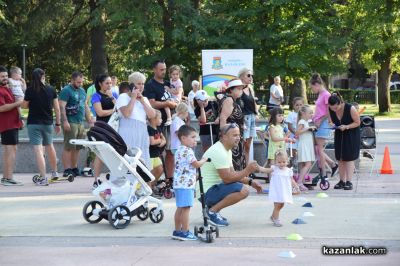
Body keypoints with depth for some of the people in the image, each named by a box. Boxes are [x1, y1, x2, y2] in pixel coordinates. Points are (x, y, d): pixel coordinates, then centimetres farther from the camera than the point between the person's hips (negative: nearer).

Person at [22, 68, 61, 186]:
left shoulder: (30, 90, -9)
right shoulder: (51, 90, -2)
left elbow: (24, 106, 2)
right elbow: (57, 108, 2)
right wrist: (58, 123, 11)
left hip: (34, 123, -4)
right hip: (48, 123, 4)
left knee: (38, 150, -6)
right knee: (49, 146, 24)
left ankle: (43, 178, -12)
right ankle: (54, 172, 37)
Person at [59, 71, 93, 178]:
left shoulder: (82, 91, 18)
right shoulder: (66, 90, -7)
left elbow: (85, 106, 25)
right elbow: (62, 107, -14)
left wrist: (90, 120, 20)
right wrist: (65, 121, -21)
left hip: (80, 123, 8)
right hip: (70, 123, -8)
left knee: (77, 147, 10)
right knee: (69, 147, -8)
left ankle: (74, 168, 17)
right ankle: (67, 170, -7)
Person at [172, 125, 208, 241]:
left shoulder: (179, 150, 17)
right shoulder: (187, 151, -14)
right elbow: (196, 164, -14)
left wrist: (195, 175, 25)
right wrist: (204, 160, 4)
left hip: (179, 183, 10)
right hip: (186, 184, -10)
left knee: (180, 208, 14)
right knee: (186, 208, -7)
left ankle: (177, 231, 20)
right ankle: (185, 232, -5)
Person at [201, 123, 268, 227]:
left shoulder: (227, 150, 13)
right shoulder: (219, 152, -20)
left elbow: (232, 173, 17)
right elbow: (227, 178, -22)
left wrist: (250, 181, 6)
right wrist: (247, 170, -18)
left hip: (213, 187, 10)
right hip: (207, 192, -10)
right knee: (243, 190, -24)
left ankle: (211, 207, 11)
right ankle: (213, 211, -12)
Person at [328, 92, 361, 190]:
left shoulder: (350, 108, -26)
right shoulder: (330, 110, -14)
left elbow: (357, 122, -15)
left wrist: (346, 127, -28)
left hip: (351, 135, -5)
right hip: (339, 135, 5)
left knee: (349, 158, -7)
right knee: (340, 158, 5)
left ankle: (349, 182, -8)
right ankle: (342, 181, 12)